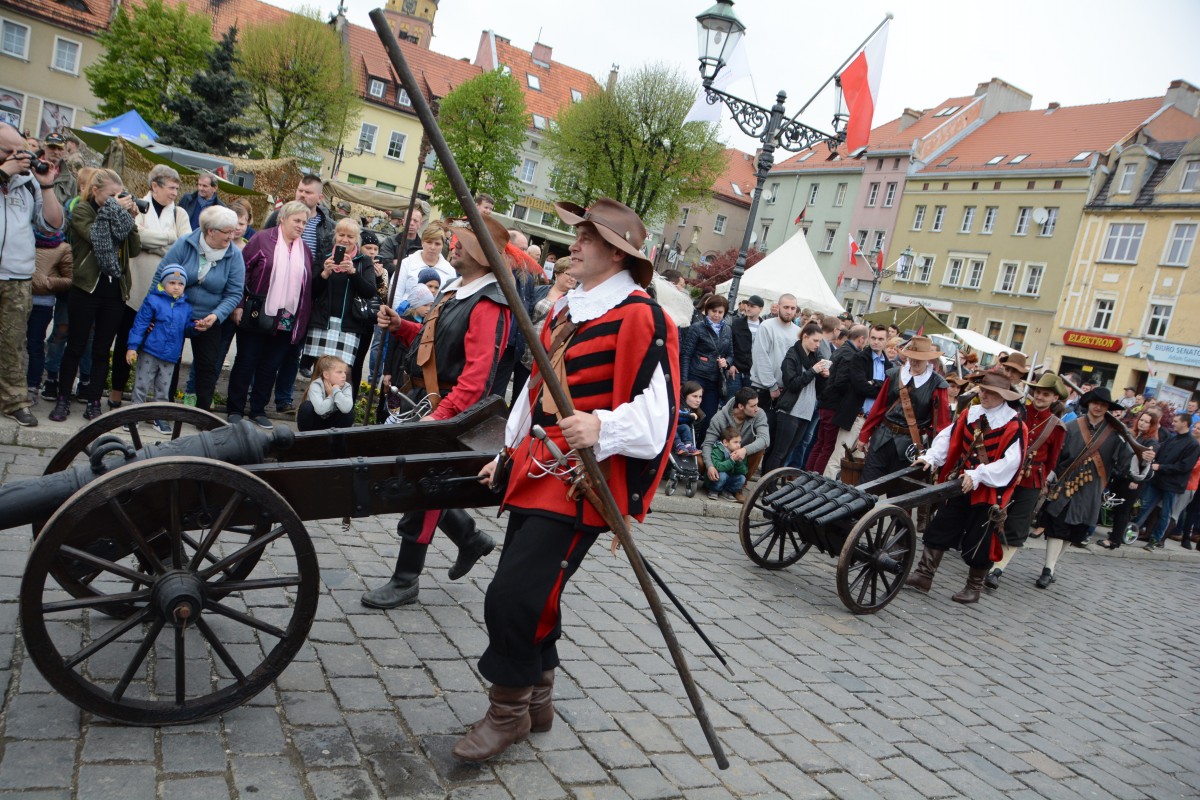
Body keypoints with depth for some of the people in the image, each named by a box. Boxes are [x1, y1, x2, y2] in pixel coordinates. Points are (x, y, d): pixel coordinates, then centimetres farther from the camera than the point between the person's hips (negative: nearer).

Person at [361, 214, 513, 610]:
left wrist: (441, 414, -32)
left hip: (452, 409, -9)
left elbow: (478, 373, -27)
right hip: (425, 399, 9)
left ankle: (406, 580, 16)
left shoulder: (487, 305, -19)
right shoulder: (455, 290, 11)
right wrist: (400, 326, 4)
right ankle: (470, 538, 35)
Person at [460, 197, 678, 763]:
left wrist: (601, 428, -37)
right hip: (536, 473, 9)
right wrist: (510, 453, 25)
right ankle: (537, 701, 35)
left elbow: (655, 416, -21)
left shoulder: (640, 319, -13)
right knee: (528, 595, 15)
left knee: (513, 598, -10)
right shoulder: (565, 311, 15)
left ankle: (509, 711, 13)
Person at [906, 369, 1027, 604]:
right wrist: (930, 458, -10)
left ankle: (974, 589, 24)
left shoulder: (1014, 426, -14)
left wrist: (977, 475, -27)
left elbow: (1010, 462, -21)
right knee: (938, 531, 6)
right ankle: (923, 576, 16)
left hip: (988, 492, -5)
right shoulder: (970, 414, 3)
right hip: (960, 486, 5)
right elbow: (948, 437, 5)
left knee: (978, 543, 6)